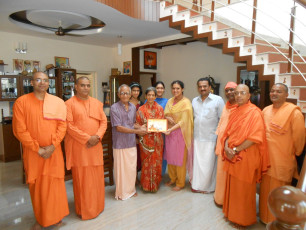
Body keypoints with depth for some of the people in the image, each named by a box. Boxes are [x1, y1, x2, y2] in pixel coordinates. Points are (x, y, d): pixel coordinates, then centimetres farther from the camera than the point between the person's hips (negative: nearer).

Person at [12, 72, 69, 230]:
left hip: (54, 151, 1)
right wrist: (37, 148, -11)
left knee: (55, 183, 7)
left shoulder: (58, 102, 1)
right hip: (32, 152, -1)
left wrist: (52, 146, -12)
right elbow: (19, 130, -7)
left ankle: (56, 216, 26)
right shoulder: (21, 102, -3)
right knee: (36, 185, 9)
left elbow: (62, 126, -2)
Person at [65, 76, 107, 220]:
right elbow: (69, 125, -11)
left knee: (97, 177, 11)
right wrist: (87, 138, -15)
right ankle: (84, 209, 20)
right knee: (81, 178, 4)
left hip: (96, 146, 4)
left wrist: (97, 136, -9)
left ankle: (97, 205, 29)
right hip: (78, 146, -4)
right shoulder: (69, 103, -3)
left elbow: (104, 121, 8)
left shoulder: (97, 103, 11)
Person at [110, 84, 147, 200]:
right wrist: (137, 131, -17)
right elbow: (118, 127, -16)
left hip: (131, 143, 5)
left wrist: (140, 127, -4)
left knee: (132, 168, 13)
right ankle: (121, 192, 24)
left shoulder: (133, 107, 8)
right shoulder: (114, 108, -11)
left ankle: (131, 189, 32)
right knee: (121, 169, 6)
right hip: (120, 144, -5)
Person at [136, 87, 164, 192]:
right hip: (145, 139, -1)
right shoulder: (141, 109, 2)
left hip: (156, 139, 1)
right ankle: (146, 184, 17)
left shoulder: (159, 108, 5)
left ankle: (155, 184, 21)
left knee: (156, 161, 5)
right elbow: (138, 124, 3)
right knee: (146, 161, 2)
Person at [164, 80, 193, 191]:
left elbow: (183, 121, -17)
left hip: (180, 132, -6)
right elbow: (165, 114, 11)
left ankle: (180, 183, 20)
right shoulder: (170, 101, 8)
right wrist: (168, 118, -12)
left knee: (180, 158, 4)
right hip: (169, 132, 6)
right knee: (170, 156, 14)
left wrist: (171, 129, -25)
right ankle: (172, 179, 33)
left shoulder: (186, 102, -12)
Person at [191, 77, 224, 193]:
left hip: (210, 139, -4)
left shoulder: (218, 100, -7)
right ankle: (197, 184, 30)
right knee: (196, 161, 12)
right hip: (196, 137, 5)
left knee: (208, 163, 5)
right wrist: (191, 133, 12)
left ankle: (208, 187, 24)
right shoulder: (194, 100, 10)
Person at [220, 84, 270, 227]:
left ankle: (244, 220, 26)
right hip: (232, 157, 7)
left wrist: (235, 150, -16)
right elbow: (228, 132, 12)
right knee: (232, 187, 17)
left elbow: (255, 137, -19)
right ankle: (232, 213, 36)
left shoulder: (254, 112, -12)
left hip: (246, 157, -7)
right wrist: (226, 147, -7)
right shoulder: (234, 112, 11)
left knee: (243, 189, 6)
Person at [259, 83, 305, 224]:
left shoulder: (294, 112, -13)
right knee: (266, 189, 17)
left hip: (282, 160, -5)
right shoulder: (266, 110, 6)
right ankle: (265, 217, 36)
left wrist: (294, 153, 4)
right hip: (266, 158, 5)